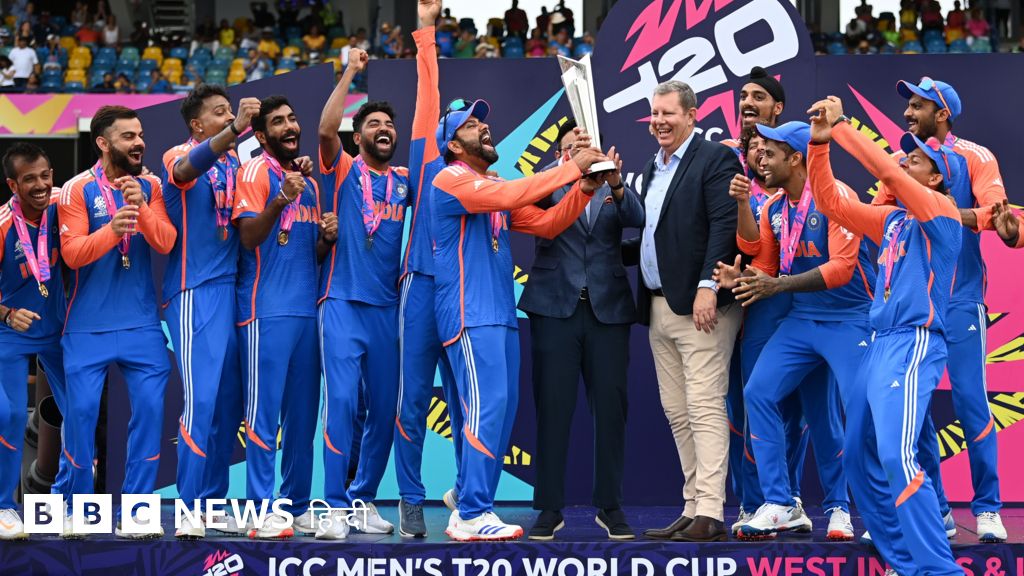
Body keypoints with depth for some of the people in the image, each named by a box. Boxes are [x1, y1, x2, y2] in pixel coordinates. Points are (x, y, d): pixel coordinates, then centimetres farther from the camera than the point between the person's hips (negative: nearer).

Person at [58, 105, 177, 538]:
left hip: (141, 322, 2)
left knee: (150, 407, -5)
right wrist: (111, 230, -29)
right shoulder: (78, 190, -3)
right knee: (82, 409, -3)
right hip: (89, 325, -2)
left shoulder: (150, 186, 5)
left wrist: (141, 208, -21)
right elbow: (72, 253, -12)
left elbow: (166, 243, -5)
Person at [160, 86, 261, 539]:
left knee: (229, 404, 9)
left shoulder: (234, 162, 12)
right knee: (201, 400, -13)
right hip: (195, 293, -7)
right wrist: (235, 129, -45)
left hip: (232, 289, 7)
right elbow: (188, 167, -30)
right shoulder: (179, 157, -7)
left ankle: (215, 503, 18)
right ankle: (189, 509, -10)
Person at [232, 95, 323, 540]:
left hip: (307, 310, 7)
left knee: (303, 412, 9)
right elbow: (249, 235, -15)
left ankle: (298, 507, 16)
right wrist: (281, 199, -30)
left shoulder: (309, 182, 19)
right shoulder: (255, 171, -3)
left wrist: (328, 237, 3)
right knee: (264, 411, -7)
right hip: (267, 310, -7)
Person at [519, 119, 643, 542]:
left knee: (611, 407, 1)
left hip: (607, 309, 1)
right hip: (556, 307, -1)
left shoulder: (613, 189, 12)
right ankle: (550, 508, 3)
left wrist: (616, 185, -27)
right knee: (553, 407, -2)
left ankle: (610, 507, 10)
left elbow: (637, 218, -7)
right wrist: (568, 170, -31)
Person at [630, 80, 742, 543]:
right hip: (658, 308, 9)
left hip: (700, 304, -9)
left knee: (705, 408, -11)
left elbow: (725, 226, -15)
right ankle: (693, 508, 12)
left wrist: (707, 286, -23)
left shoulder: (715, 159, -5)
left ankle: (710, 514, -14)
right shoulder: (652, 169, 20)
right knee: (677, 413, 8)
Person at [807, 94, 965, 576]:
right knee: (860, 459, 11)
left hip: (914, 344, -10)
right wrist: (819, 143, 6)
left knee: (896, 457, -23)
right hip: (880, 345, 10)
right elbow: (831, 202, 17)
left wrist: (841, 125, -10)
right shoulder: (891, 220, 17)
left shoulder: (941, 210, -4)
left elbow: (886, 171, -16)